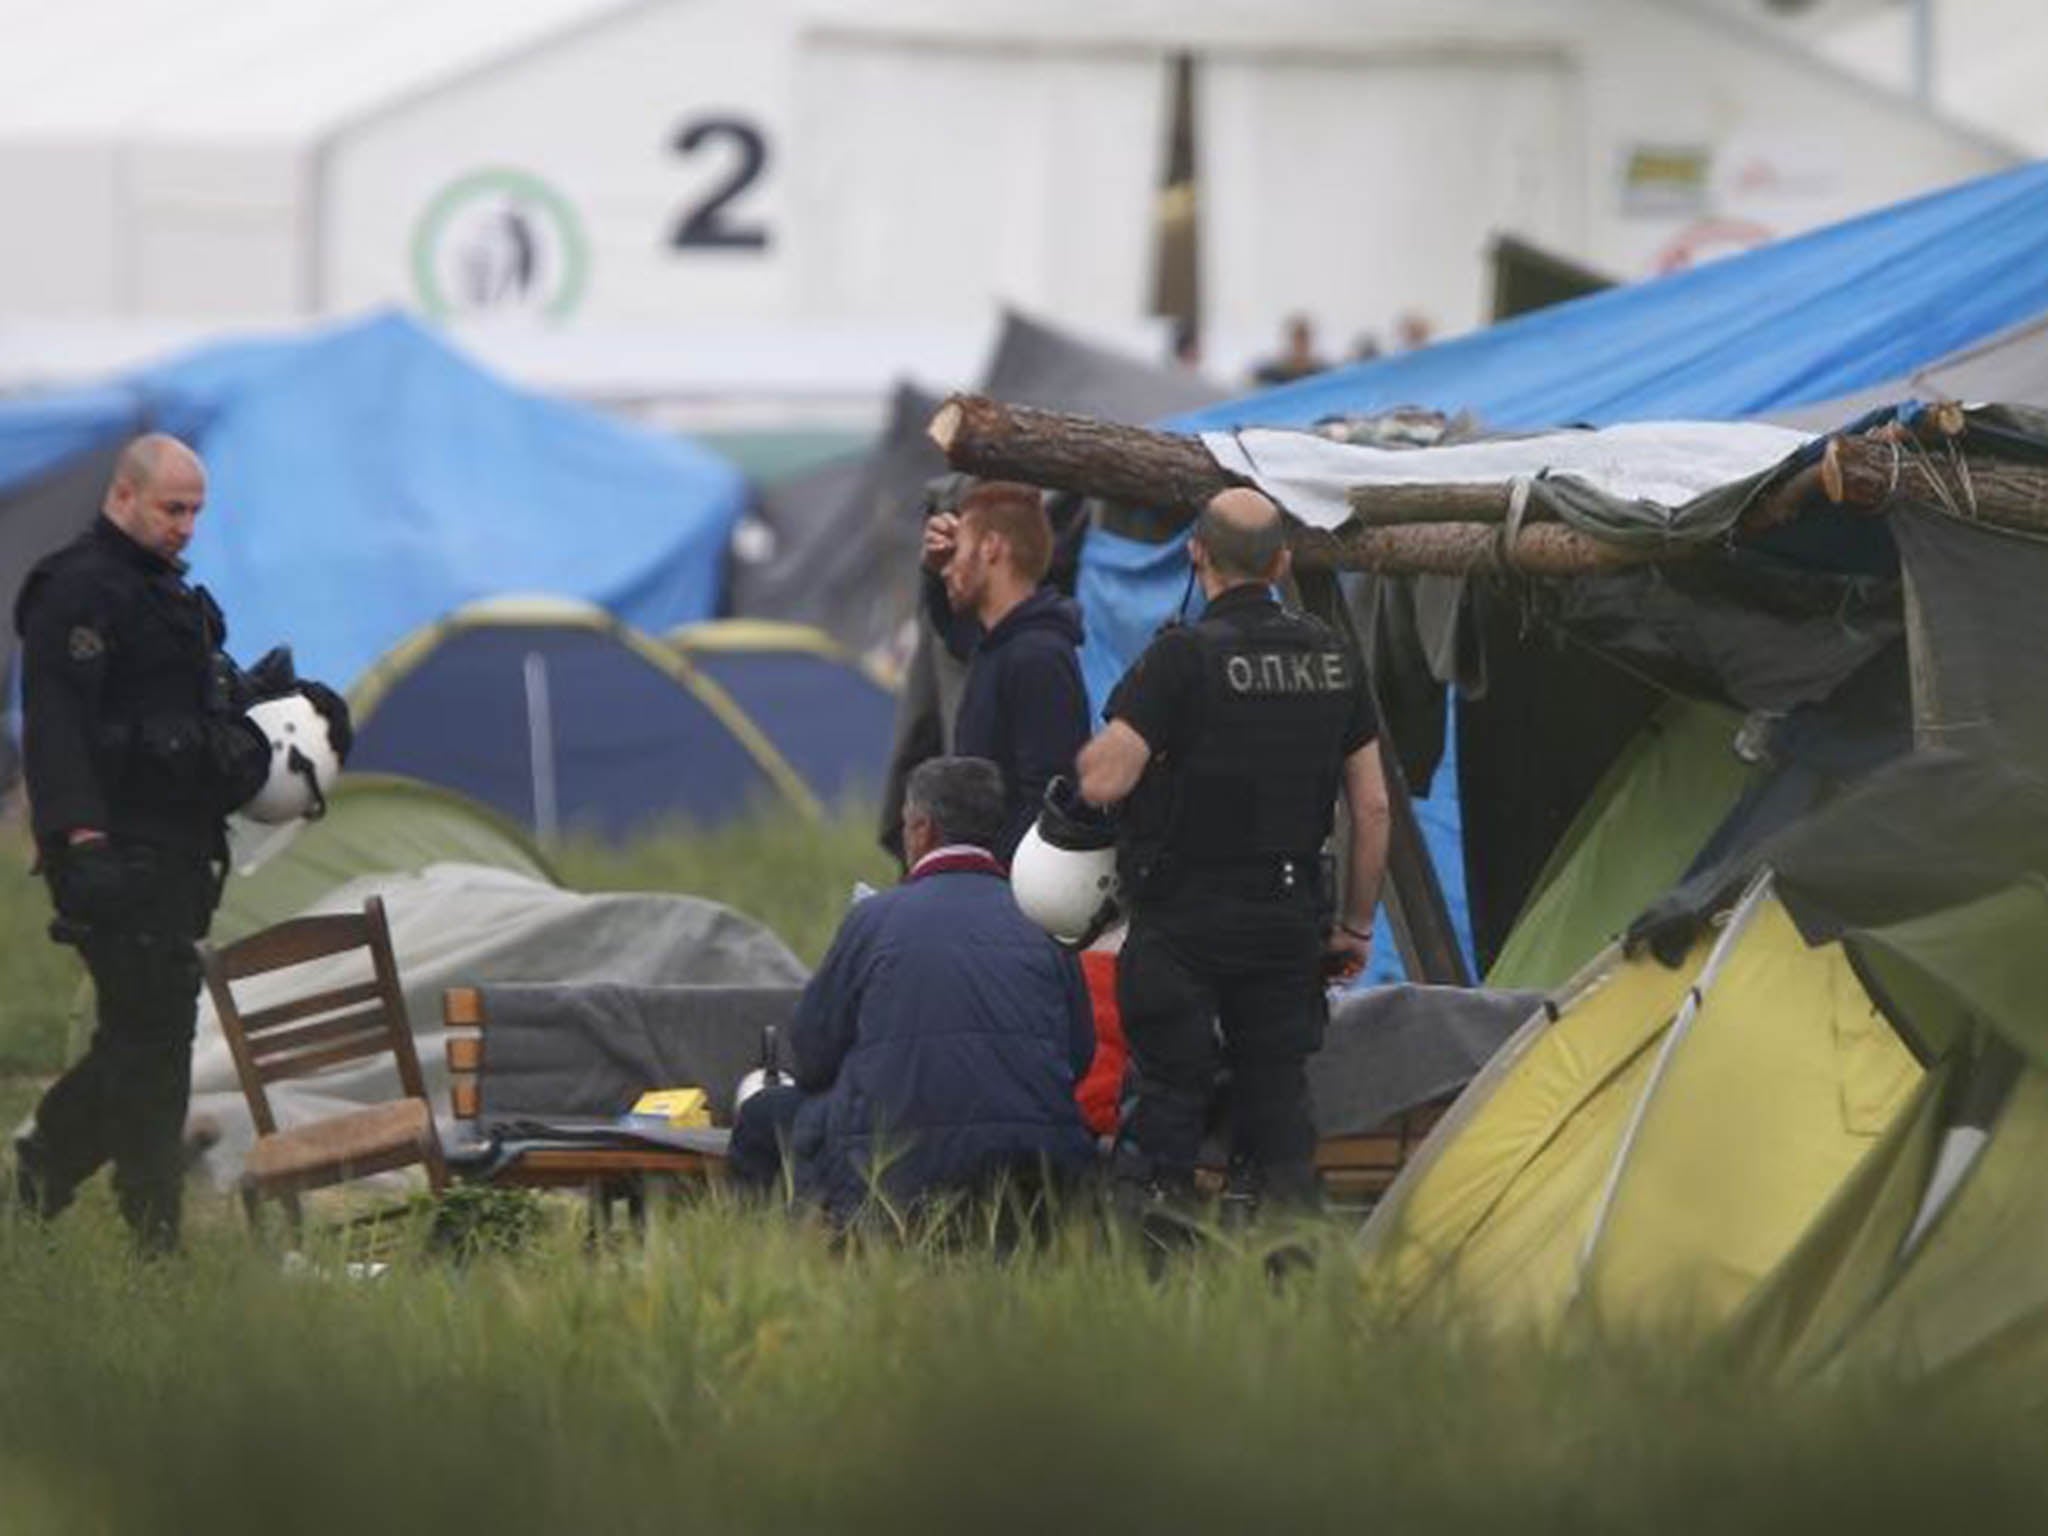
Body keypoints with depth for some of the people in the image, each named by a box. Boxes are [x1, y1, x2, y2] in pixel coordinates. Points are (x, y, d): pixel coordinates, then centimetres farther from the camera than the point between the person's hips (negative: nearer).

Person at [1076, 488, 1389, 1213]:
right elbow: (1373, 808, 10)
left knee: (1167, 1099, -1)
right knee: (1278, 1098, 11)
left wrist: (1097, 743, 6)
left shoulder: (1183, 657, -13)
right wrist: (1355, 926, 18)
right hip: (1289, 921, 5)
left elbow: (1102, 781, -17)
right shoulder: (1333, 658, 6)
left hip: (1184, 923, -5)